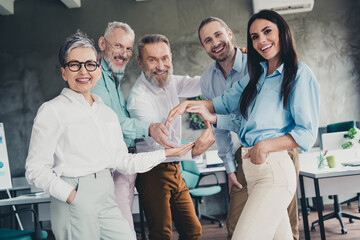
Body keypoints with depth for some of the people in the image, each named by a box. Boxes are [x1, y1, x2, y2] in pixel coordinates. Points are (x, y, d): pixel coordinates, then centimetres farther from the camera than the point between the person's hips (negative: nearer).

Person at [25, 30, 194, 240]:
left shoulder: (108, 113, 15)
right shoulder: (52, 111, -4)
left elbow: (123, 162, 15)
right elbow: (36, 169, -9)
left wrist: (165, 153, 14)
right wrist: (70, 195, -19)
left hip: (107, 199, 6)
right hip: (73, 205, -5)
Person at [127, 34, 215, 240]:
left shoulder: (170, 81, 5)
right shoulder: (139, 97, -20)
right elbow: (158, 145, -27)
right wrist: (193, 151, -38)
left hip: (174, 172, 8)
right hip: (154, 174, -8)